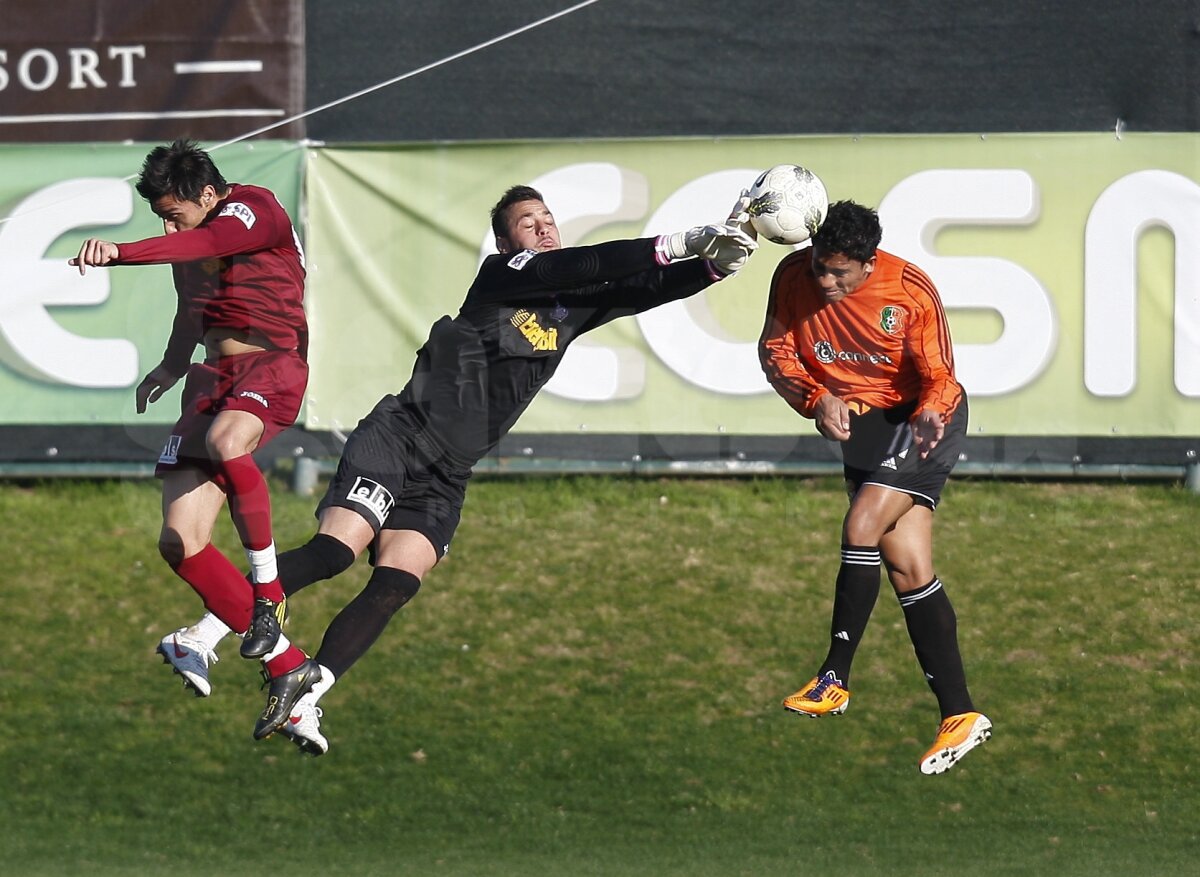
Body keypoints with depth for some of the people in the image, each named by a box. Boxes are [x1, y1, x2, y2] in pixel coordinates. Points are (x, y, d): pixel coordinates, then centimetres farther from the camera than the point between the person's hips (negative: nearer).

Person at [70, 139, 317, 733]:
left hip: (272, 362, -8)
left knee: (225, 443, -42)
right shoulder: (190, 243, 16)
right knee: (179, 544, -6)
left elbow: (204, 245, -30)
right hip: (214, 374, 8)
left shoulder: (254, 208, -9)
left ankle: (268, 590, -27)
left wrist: (121, 252, -44)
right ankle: (285, 664, 0)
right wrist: (172, 368, 21)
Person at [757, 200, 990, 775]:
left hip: (919, 421, -5)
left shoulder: (911, 292, -20)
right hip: (862, 426, 5)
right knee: (908, 571, 0)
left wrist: (931, 413, -37)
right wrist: (817, 398, -19)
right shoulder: (795, 276, -11)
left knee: (862, 526, -23)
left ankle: (834, 680, -15)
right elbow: (774, 351, -2)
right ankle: (958, 715, 0)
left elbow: (938, 377, -15)